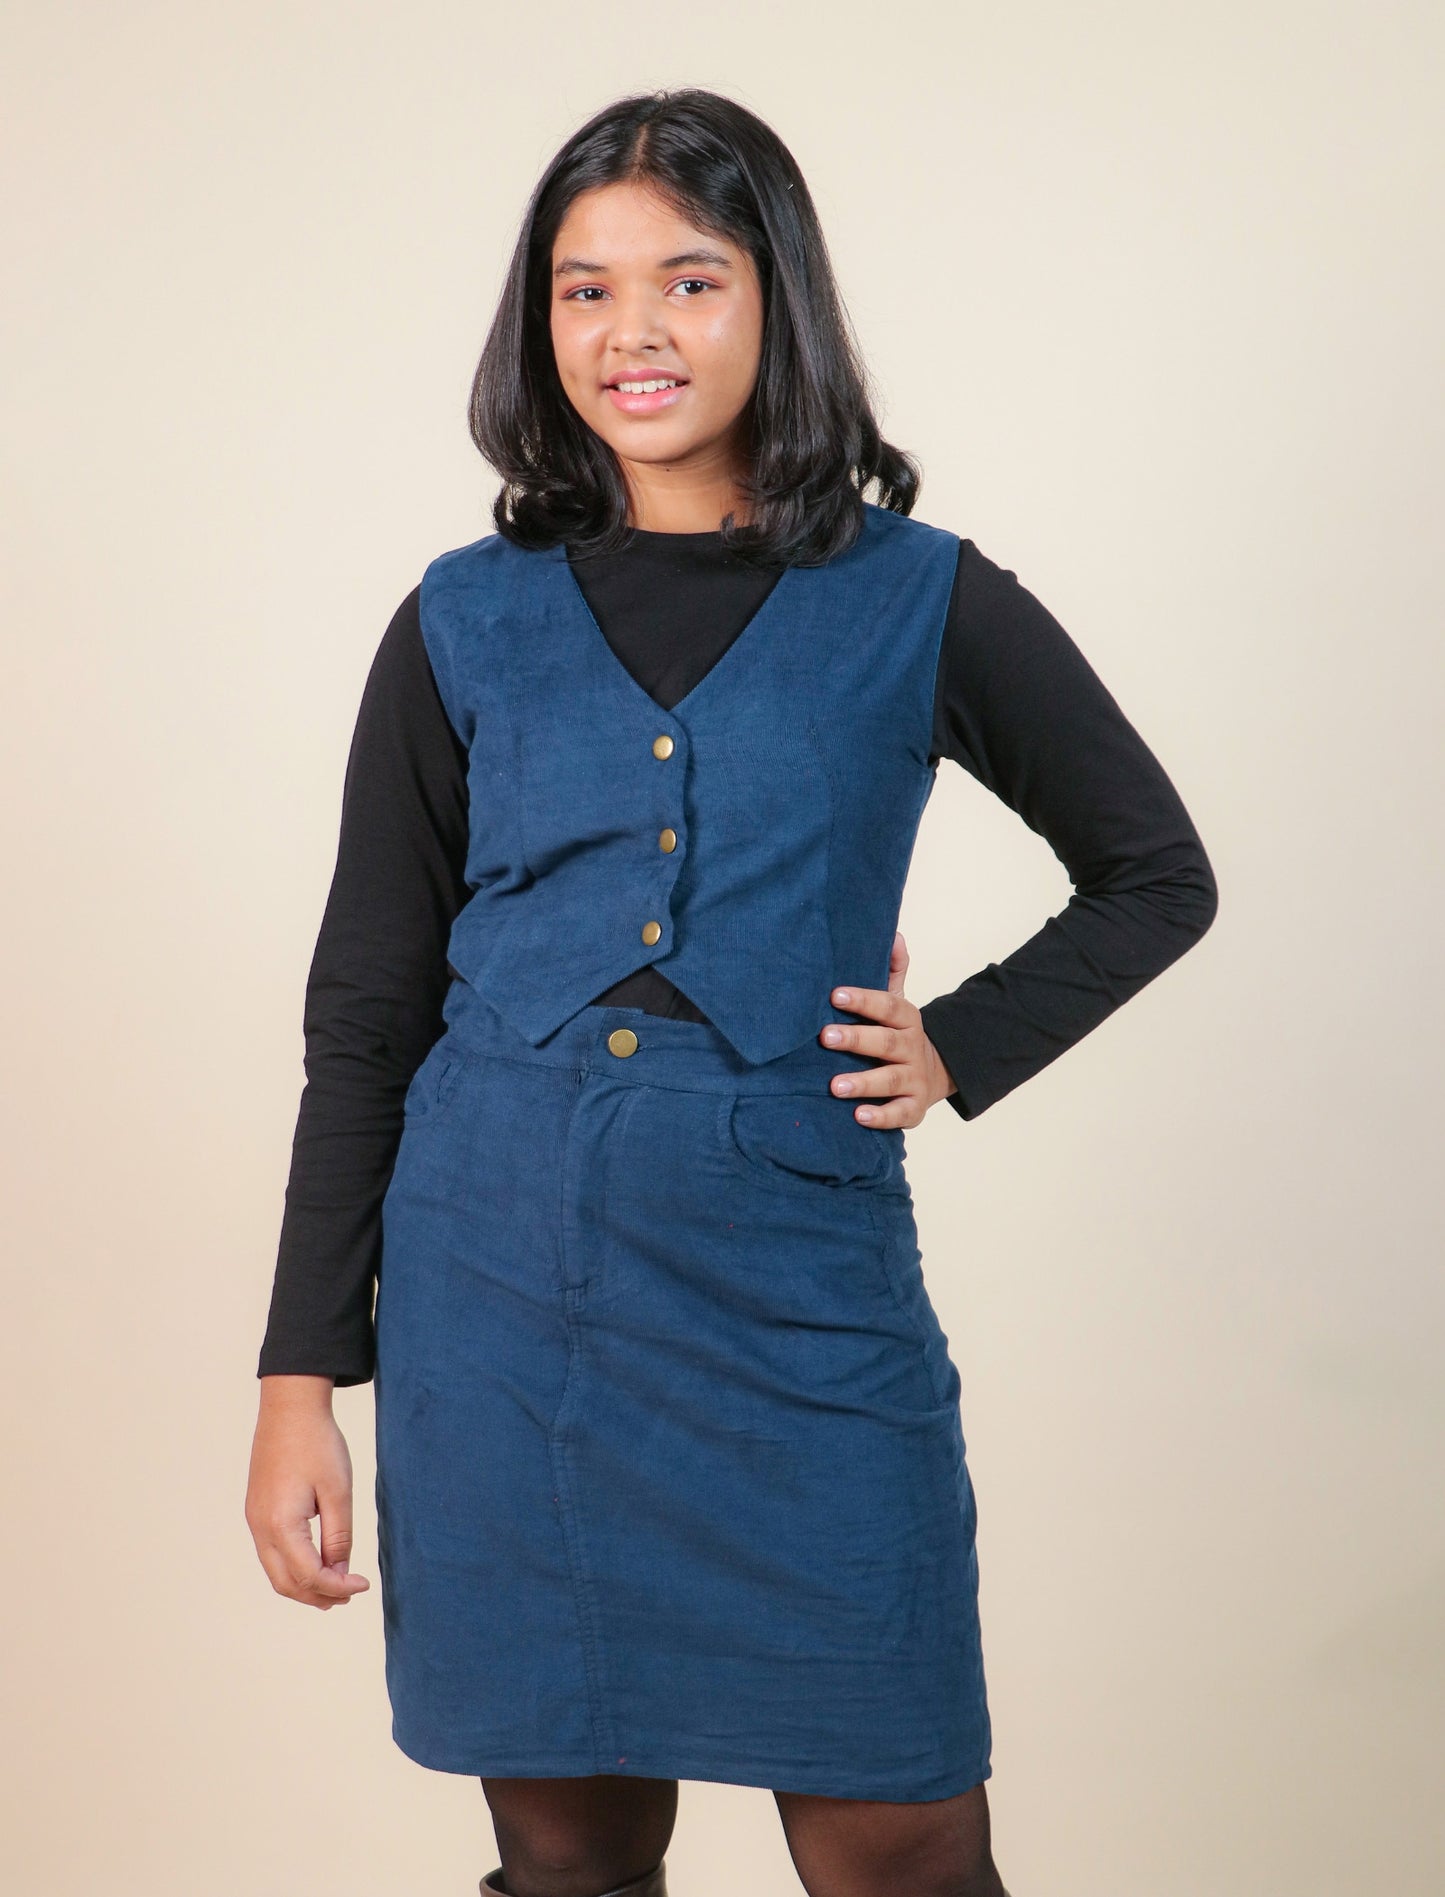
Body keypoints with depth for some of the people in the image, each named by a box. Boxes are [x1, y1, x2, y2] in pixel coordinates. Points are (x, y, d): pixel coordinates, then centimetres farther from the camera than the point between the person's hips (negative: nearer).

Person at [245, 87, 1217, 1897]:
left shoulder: (920, 606, 2)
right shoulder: (467, 624, 5)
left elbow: (1157, 876, 15)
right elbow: (364, 1017, 7)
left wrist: (961, 1051, 1)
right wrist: (302, 1373, 3)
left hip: (802, 1303, -1)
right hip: (500, 1307, 1)